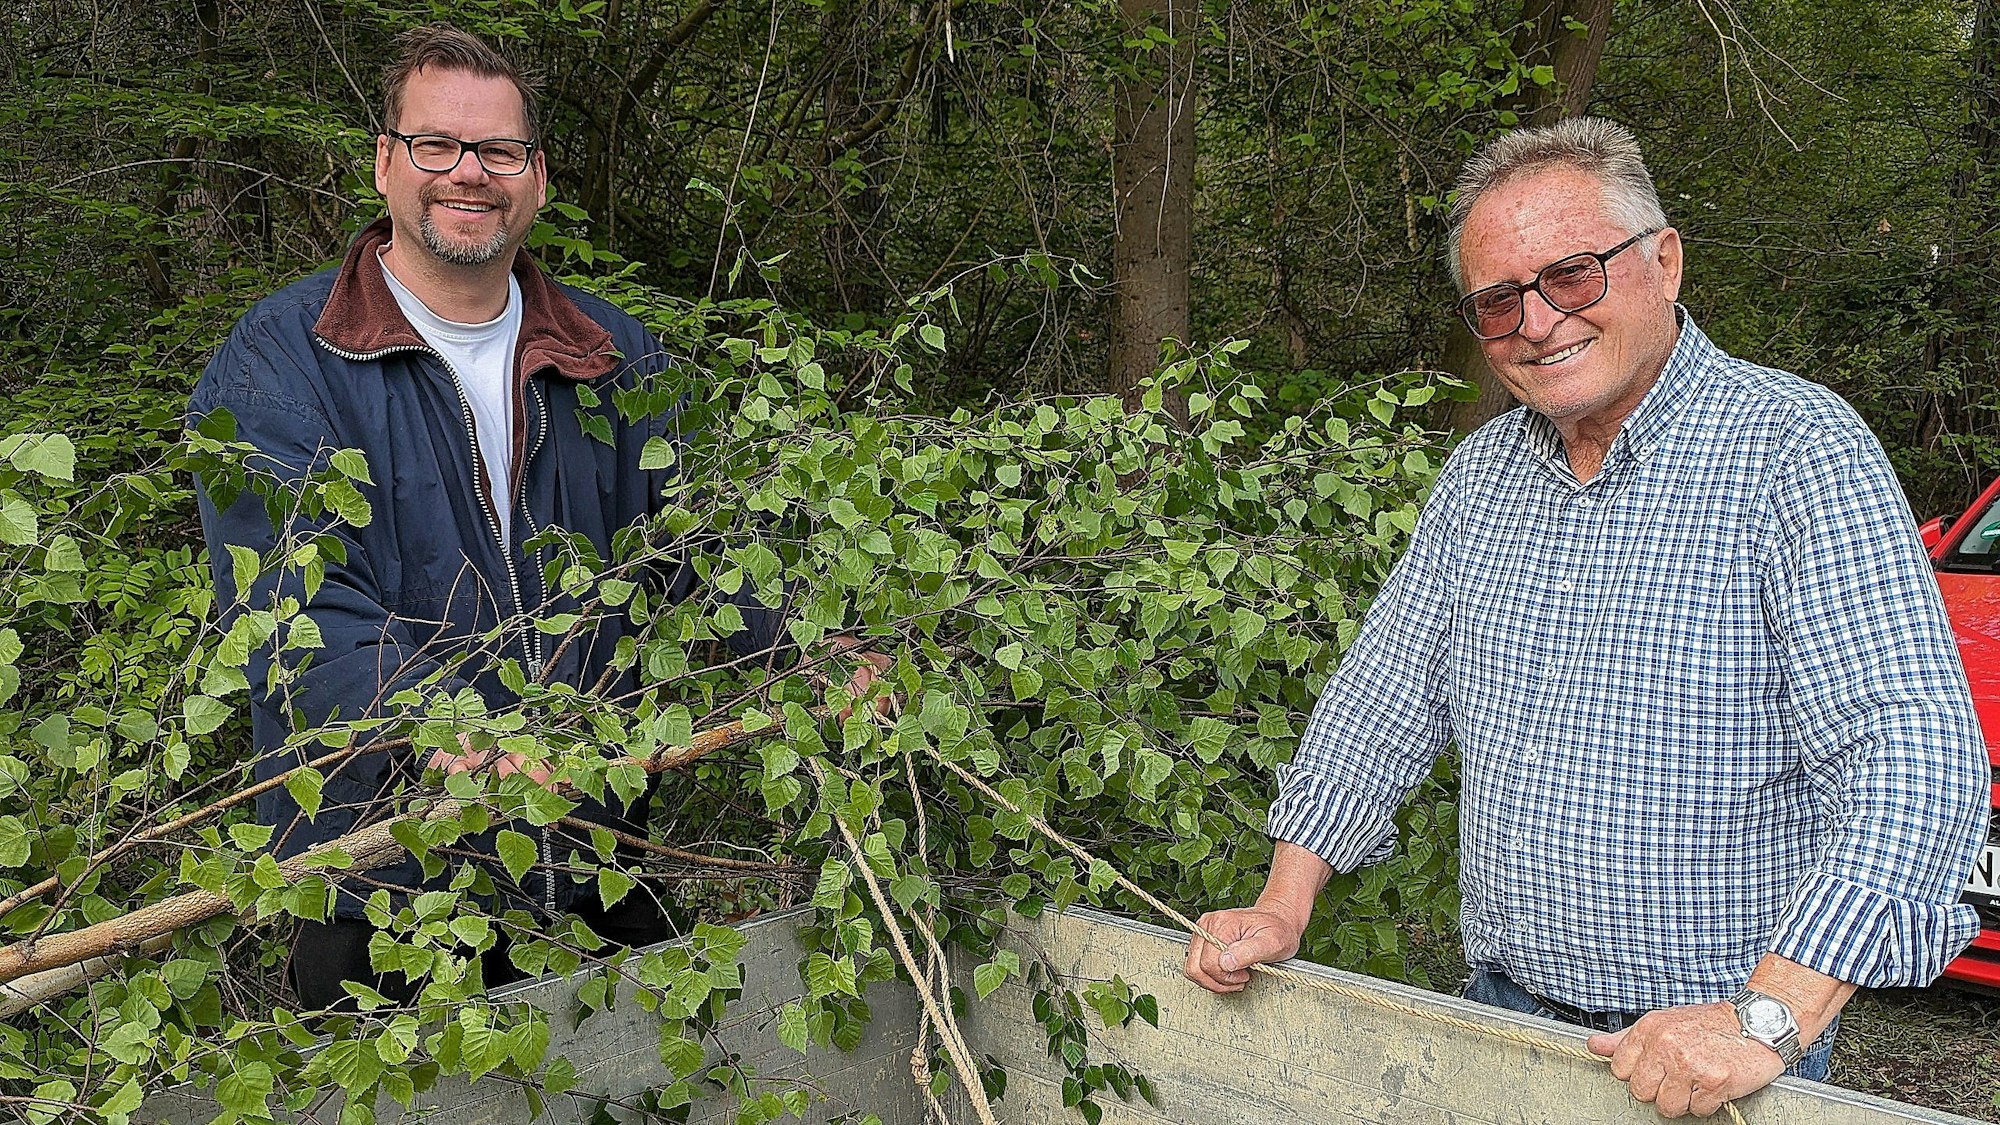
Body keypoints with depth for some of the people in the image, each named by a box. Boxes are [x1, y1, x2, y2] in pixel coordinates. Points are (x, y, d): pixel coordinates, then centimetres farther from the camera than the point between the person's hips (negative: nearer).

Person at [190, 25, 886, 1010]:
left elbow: (698, 548, 1)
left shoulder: (617, 362, 6)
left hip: (599, 851, 4)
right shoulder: (279, 363, -7)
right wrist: (434, 723, -37)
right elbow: (291, 595, -20)